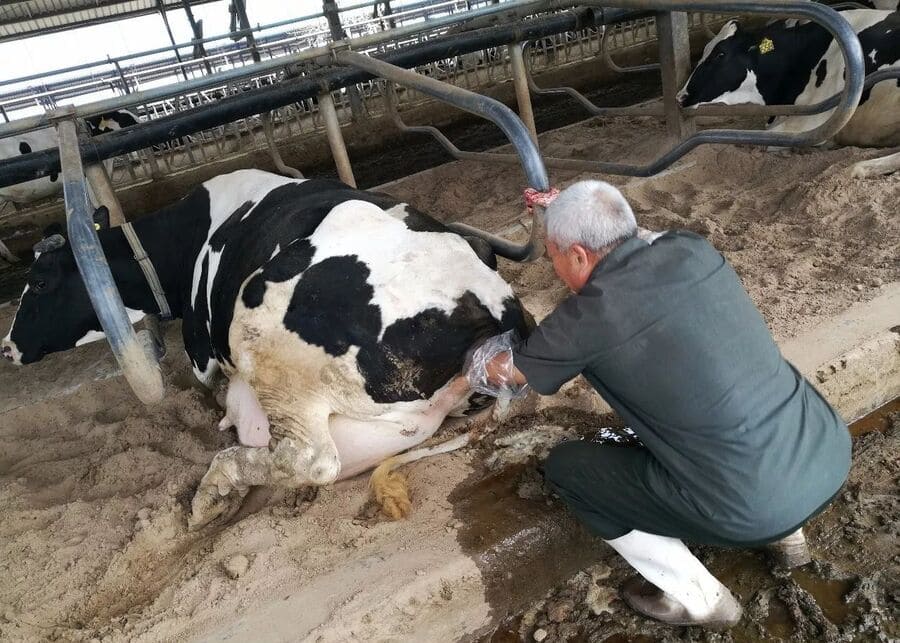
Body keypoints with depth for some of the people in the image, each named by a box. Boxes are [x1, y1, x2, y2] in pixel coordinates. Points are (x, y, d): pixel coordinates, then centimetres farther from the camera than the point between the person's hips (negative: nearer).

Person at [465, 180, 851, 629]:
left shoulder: (587, 318, -14)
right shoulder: (693, 249, 2)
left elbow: (508, 372, 7)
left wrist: (482, 367, 30)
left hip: (754, 507, -7)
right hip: (831, 452, 7)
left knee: (565, 467, 8)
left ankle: (699, 600, 18)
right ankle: (786, 532, 35)